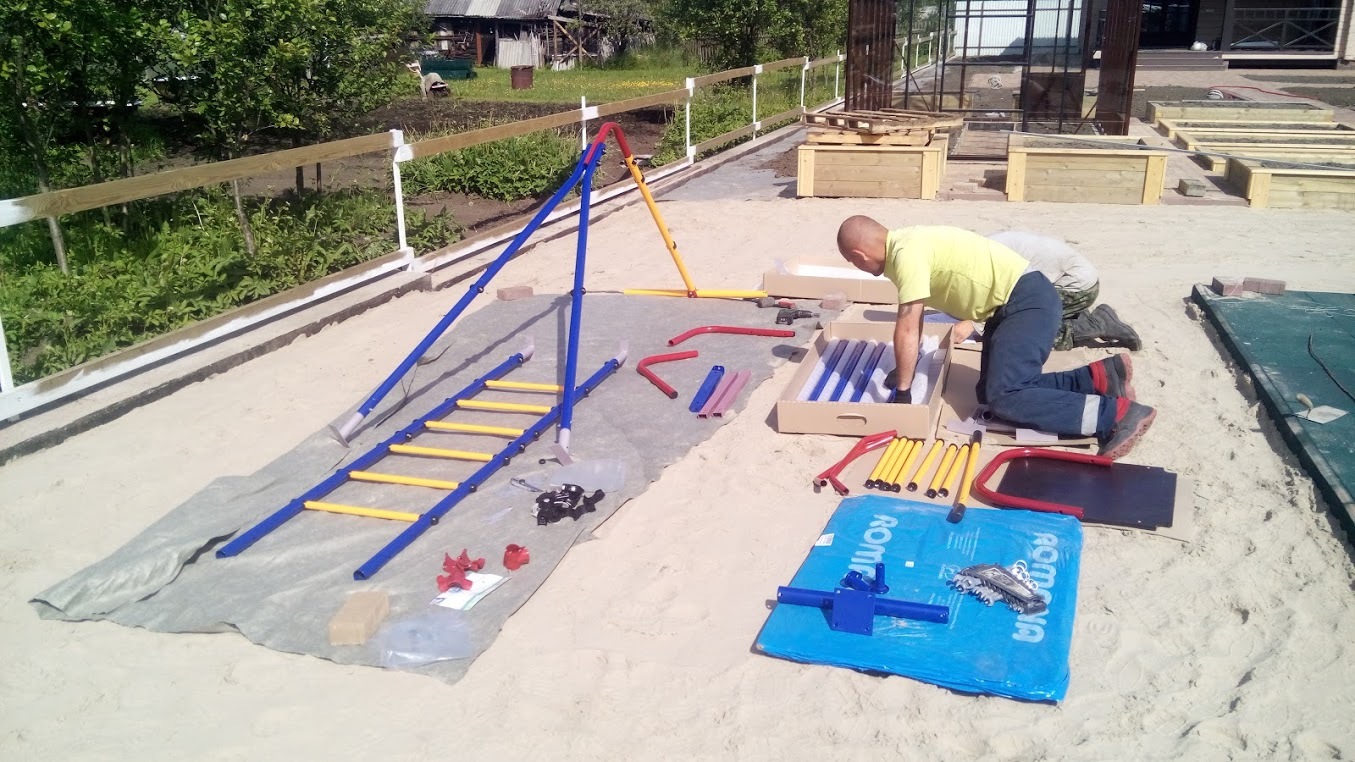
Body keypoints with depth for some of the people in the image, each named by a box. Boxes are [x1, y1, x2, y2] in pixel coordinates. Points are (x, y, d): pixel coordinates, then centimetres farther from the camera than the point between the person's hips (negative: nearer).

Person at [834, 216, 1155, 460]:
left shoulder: (906, 253, -19)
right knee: (992, 390, 8)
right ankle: (1101, 377, 11)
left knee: (1003, 396, -19)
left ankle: (1119, 414, -17)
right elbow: (913, 317, 25)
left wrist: (902, 392, -14)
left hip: (1028, 300, -10)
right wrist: (905, 368, 32)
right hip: (1012, 303, 10)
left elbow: (907, 327, -22)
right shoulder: (903, 244, 12)